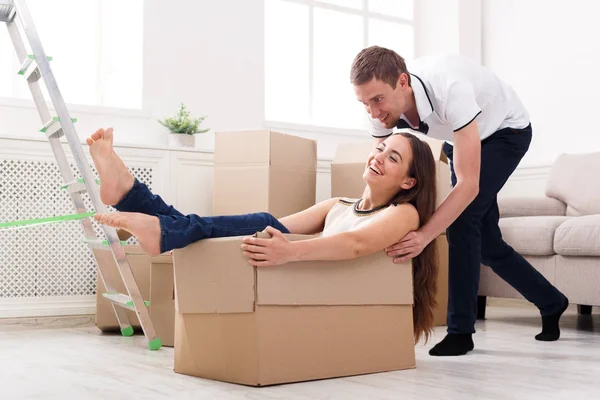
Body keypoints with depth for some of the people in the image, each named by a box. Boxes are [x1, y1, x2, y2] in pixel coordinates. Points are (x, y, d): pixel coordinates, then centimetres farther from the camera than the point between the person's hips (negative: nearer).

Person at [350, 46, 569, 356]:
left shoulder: (450, 89, -44)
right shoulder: (383, 104, -25)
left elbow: (469, 184, -45)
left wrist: (424, 235, -56)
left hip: (506, 131, -6)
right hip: (463, 138, 7)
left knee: (462, 218, -24)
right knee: (484, 241, 8)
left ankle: (461, 330, -13)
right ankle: (551, 304, 30)